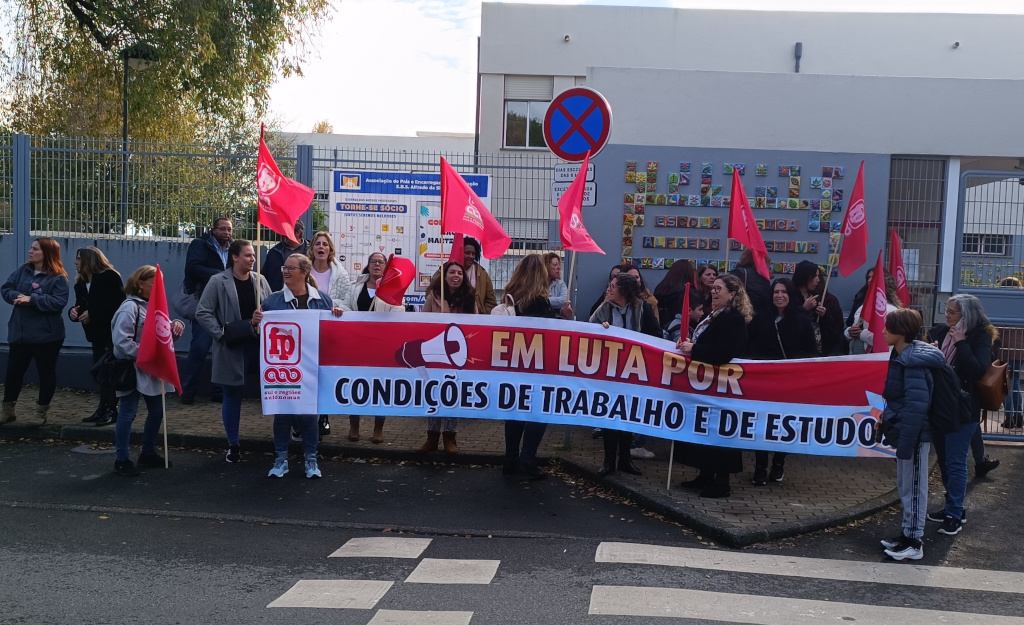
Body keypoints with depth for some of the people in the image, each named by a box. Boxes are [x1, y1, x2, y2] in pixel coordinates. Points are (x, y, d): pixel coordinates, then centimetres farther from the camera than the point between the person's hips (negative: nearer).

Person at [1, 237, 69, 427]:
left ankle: (40, 412, 20)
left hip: (46, 335, -5)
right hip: (20, 333, 5)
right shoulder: (22, 271, 7)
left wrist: (32, 299, -24)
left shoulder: (58, 277, -10)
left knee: (46, 372, 6)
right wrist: (17, 296, -16)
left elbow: (59, 302, -19)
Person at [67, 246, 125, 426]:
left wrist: (92, 314, -20)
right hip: (96, 333, 8)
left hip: (113, 332, -8)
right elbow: (80, 306, 13)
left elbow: (118, 303, -21)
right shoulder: (80, 284, 12)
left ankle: (112, 410, -2)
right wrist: (73, 311, -10)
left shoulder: (110, 277, -12)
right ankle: (103, 408, 17)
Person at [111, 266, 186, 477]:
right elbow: (122, 340, -22)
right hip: (133, 369, -9)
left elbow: (164, 331, 16)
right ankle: (121, 460, 6)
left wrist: (176, 325, -6)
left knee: (157, 411, 12)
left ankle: (148, 453, 26)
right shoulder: (130, 307, -14)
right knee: (128, 413, -3)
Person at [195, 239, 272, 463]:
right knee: (232, 395, 8)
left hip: (259, 344, 3)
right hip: (231, 348, -2)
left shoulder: (260, 280, 6)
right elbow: (203, 313, -5)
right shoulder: (218, 281, -6)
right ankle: (233, 445, 21)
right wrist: (221, 334, -12)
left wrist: (262, 318, -11)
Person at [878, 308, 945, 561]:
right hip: (904, 429, 10)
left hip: (915, 434, -10)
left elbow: (916, 406, -25)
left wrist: (905, 442, -25)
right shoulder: (902, 356, 7)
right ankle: (907, 533, 29)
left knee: (913, 487, 1)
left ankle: (914, 543, 11)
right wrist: (888, 419, 16)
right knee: (905, 485, 18)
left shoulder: (914, 362, -22)